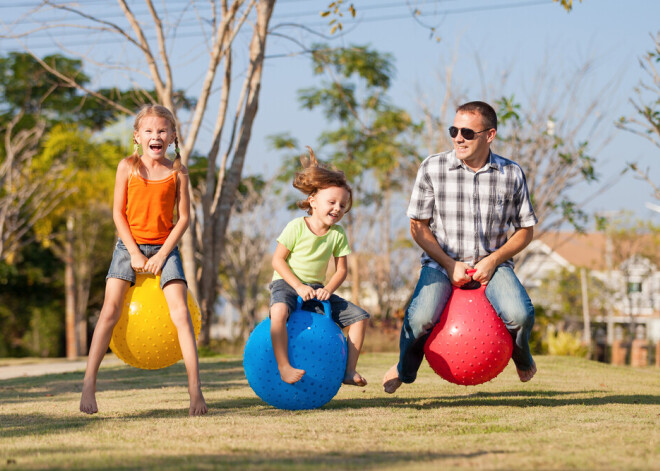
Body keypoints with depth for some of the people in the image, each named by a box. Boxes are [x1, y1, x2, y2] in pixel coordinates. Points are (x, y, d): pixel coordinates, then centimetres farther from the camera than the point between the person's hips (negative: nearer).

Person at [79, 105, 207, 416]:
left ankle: (195, 388, -14)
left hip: (164, 247, 0)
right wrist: (134, 252, -9)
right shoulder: (128, 167, -2)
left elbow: (183, 218, -2)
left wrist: (162, 254, -11)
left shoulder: (177, 172, -2)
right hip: (130, 244, 0)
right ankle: (88, 385, -10)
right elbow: (118, 213, -1)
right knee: (110, 310, -12)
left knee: (180, 312, -14)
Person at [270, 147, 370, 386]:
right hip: (286, 284, -5)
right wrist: (298, 286, -22)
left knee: (359, 316, -5)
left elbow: (341, 269, 4)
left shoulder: (338, 234, 0)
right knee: (279, 310, -41)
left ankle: (349, 370, -2)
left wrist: (328, 290, -15)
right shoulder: (296, 227, -12)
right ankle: (284, 366, -38)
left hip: (317, 288, 5)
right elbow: (278, 260, -12)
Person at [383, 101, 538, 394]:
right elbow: (418, 226, 1)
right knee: (420, 317, -29)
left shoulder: (511, 174, -3)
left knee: (520, 315, -27)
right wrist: (450, 264, -10)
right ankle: (405, 368, 8)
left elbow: (525, 230, 6)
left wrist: (493, 260, -10)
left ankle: (521, 354, 14)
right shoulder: (432, 168, -6)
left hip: (492, 263, 1)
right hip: (442, 261, -1)